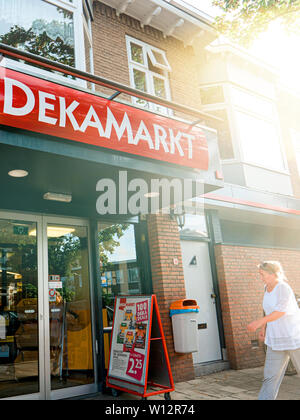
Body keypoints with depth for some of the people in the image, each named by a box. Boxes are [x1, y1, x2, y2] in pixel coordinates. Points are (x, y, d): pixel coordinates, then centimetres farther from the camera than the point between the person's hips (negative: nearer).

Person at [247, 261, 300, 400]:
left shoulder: (283, 288, -19)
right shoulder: (267, 288, 7)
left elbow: (280, 311, -31)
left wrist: (260, 322, -39)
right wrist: (263, 328, 14)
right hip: (276, 339, 7)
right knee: (271, 374, 3)